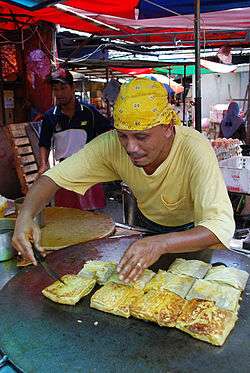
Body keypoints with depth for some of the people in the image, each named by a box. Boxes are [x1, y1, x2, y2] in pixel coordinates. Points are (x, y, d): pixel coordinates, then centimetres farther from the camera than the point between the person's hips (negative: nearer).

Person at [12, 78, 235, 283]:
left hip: (193, 232, -2)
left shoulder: (194, 149, -35)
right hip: (148, 225, 3)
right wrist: (25, 217, -39)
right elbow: (54, 177, -21)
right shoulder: (112, 144, -25)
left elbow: (221, 226, -42)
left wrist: (160, 244, -57)